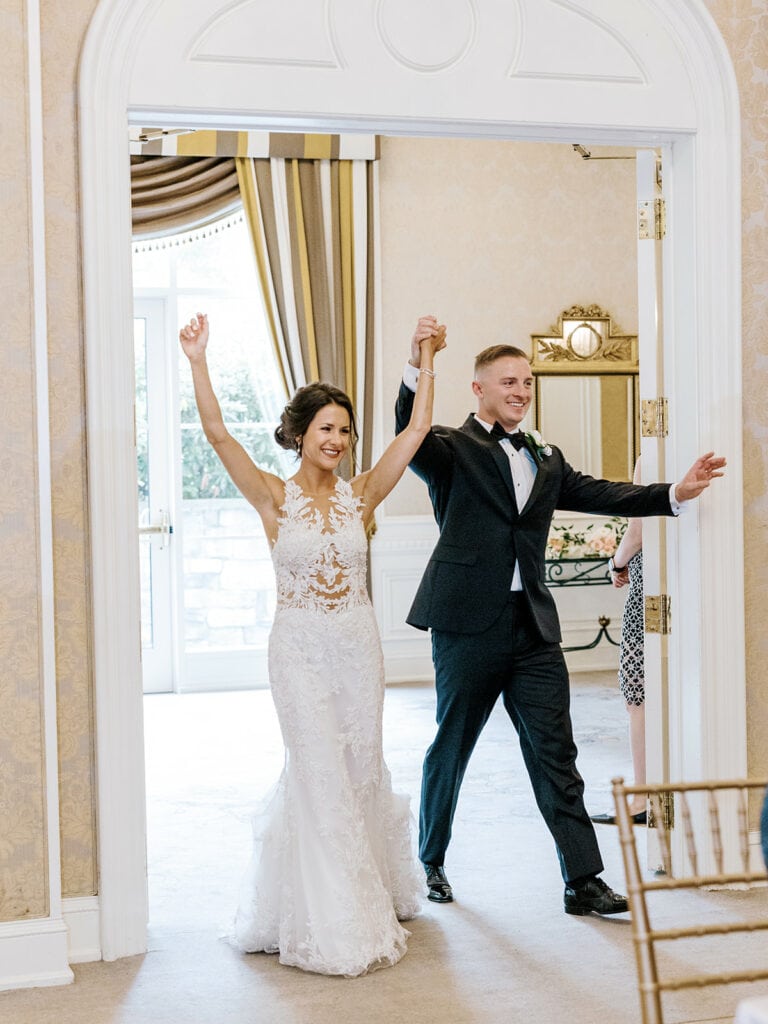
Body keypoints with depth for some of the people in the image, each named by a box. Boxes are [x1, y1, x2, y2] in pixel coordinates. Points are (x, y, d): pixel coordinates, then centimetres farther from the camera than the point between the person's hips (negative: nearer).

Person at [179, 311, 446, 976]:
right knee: (320, 772, -2)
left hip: (358, 645, 3)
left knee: (360, 766, 12)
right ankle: (334, 925, 9)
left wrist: (427, 361, -5)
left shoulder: (360, 495, 2)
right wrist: (198, 364, -24)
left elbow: (417, 429, -2)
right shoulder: (274, 498, -5)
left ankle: (371, 890, 36)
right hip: (300, 647, -3)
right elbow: (218, 434, -16)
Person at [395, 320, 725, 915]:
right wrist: (417, 367, -38)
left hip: (534, 627, 5)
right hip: (469, 624, -5)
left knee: (555, 754, 3)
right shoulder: (451, 451, -3)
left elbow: (597, 494, 9)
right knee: (450, 749, 10)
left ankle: (583, 881, 6)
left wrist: (674, 494, -3)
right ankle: (431, 863, 29)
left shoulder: (544, 458, 16)